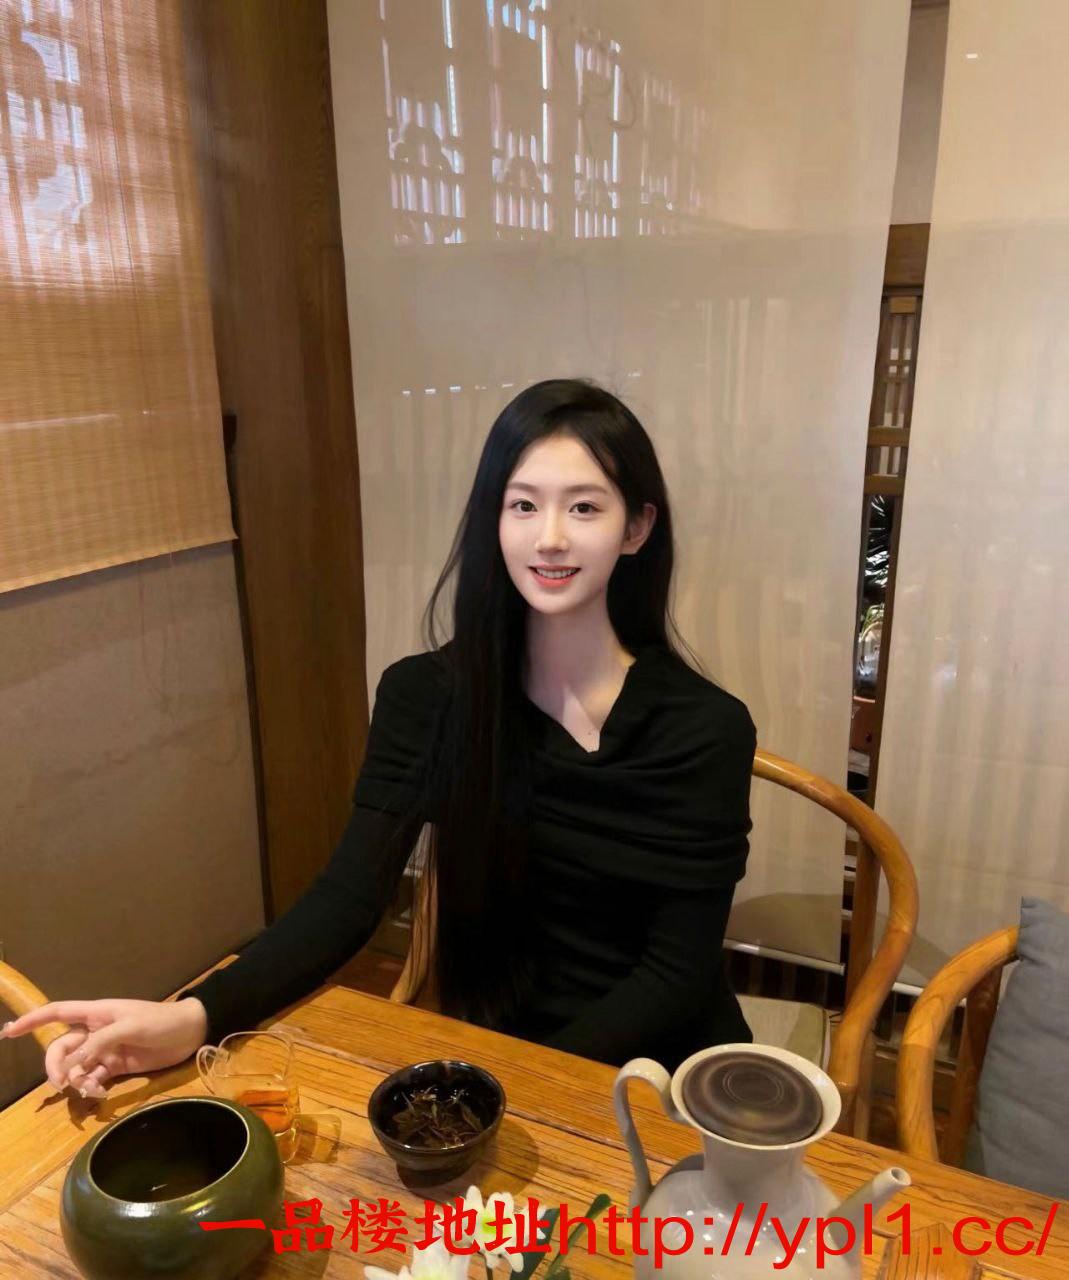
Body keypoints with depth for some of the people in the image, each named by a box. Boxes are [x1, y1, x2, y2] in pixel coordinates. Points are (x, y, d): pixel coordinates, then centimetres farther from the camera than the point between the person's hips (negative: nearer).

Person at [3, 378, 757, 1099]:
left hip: (658, 1075, 0)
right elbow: (349, 896, -12)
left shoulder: (705, 727, -15)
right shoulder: (425, 696, -8)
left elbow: (679, 971, -12)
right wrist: (195, 1017, -27)